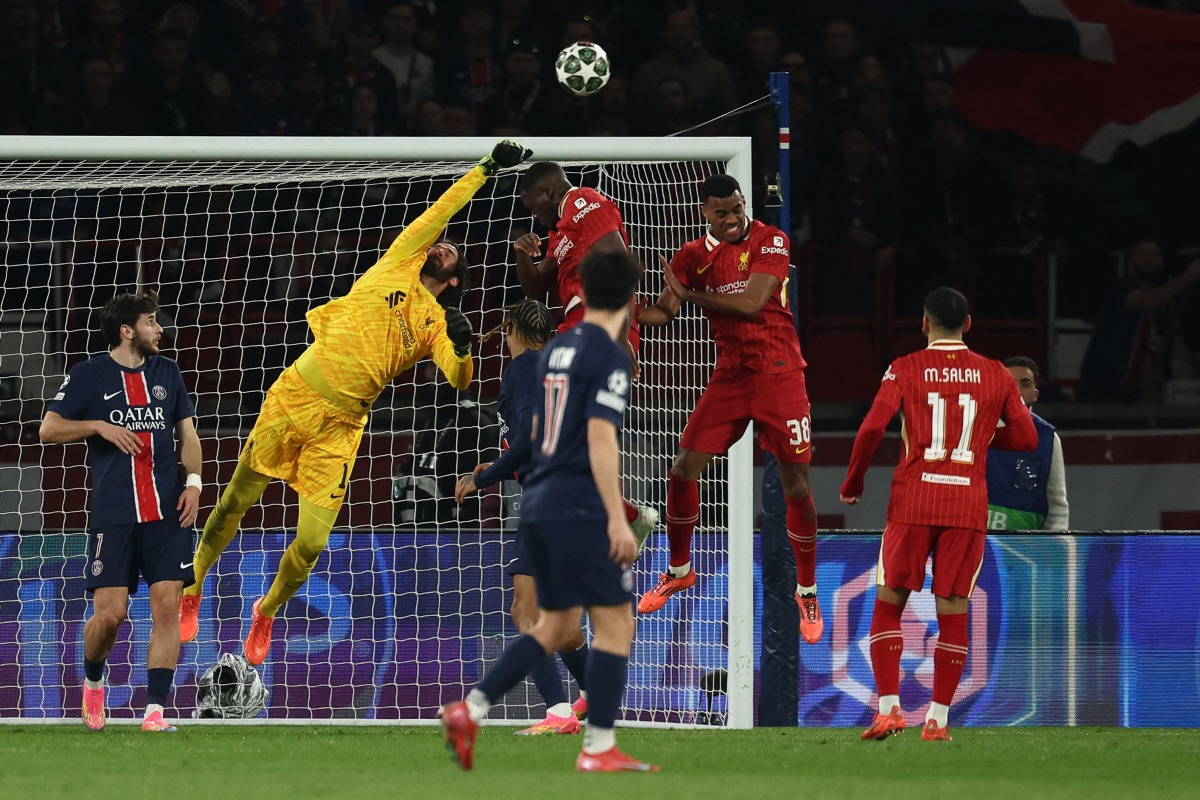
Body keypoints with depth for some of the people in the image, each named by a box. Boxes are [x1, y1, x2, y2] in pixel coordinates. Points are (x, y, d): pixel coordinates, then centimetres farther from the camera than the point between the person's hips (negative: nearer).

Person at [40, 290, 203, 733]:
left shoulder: (166, 372, 13)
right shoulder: (88, 375, 1)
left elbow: (187, 433, 18)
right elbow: (48, 429, 0)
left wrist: (193, 481, 3)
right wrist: (98, 425, -14)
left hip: (167, 512, 3)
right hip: (113, 513, -3)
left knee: (166, 606, -8)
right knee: (110, 613, -7)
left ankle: (156, 709, -6)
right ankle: (93, 680, 24)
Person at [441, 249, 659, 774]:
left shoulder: (555, 351, 14)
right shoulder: (609, 357, -11)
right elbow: (600, 436, -18)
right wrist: (617, 519, -19)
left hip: (538, 505, 8)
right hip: (579, 509, -8)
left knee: (557, 626, 15)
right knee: (615, 625, -1)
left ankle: (469, 710, 5)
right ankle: (598, 749, -4)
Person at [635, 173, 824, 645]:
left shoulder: (770, 241, -8)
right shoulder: (693, 256, 3)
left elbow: (751, 304, -19)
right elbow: (664, 313, -4)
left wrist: (688, 293, -14)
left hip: (779, 374, -4)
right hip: (729, 375, 4)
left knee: (797, 486, -4)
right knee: (683, 470, -2)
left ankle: (808, 592, 11)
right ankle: (679, 570, 20)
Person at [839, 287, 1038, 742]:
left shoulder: (906, 369, 1)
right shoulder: (996, 376, 7)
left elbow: (873, 427, -9)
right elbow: (1026, 438, 9)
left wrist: (852, 483, 5)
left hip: (913, 502, -1)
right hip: (968, 505, 1)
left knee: (889, 602, 7)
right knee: (953, 611, 4)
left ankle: (889, 707, -4)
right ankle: (938, 718, 2)